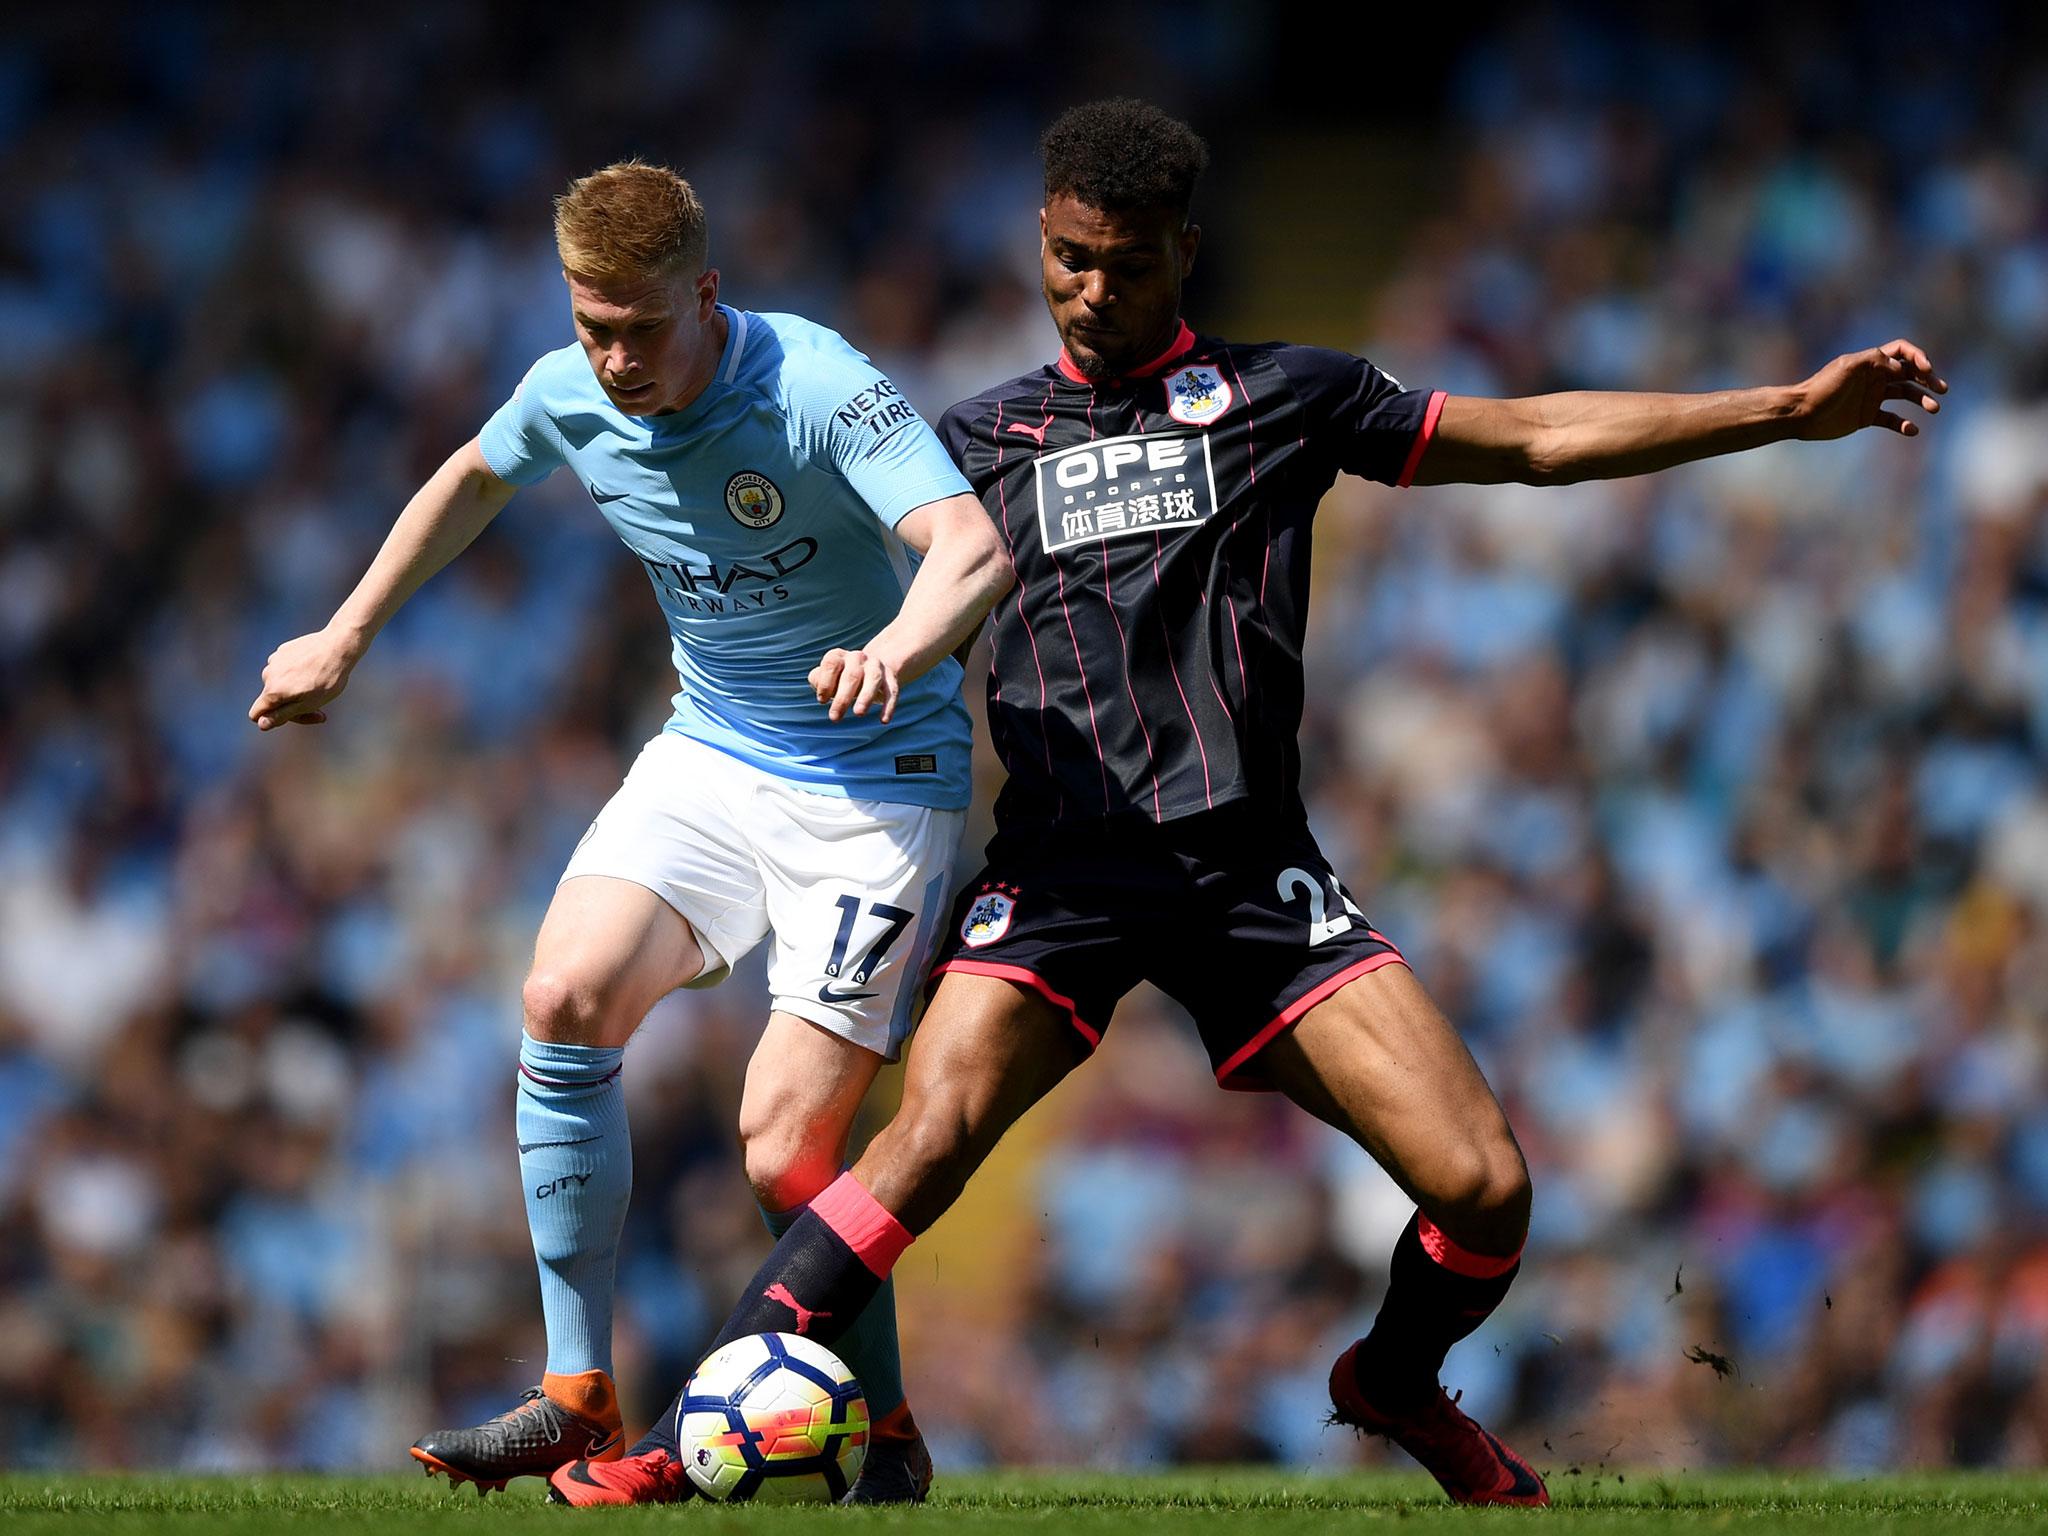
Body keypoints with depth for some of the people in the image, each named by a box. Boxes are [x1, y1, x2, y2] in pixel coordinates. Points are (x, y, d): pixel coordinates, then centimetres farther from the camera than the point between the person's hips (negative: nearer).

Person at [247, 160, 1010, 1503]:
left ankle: (891, 1436, 10)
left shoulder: (817, 388, -25)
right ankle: (580, 1400, -10)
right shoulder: (570, 398, -5)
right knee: (567, 997, -20)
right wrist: (343, 641, 21)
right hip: (712, 752, 6)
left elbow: (973, 549, -38)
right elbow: (473, 480, 19)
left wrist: (897, 650, -59)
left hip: (878, 778, -6)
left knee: (783, 1152, -15)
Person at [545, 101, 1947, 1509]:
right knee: (931, 1134, -26)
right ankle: (692, 1438, -22)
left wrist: (1795, 408, 11)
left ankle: (1398, 1382, 22)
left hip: (1252, 865, 1)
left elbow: (1536, 438, 14)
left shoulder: (1282, 395, 13)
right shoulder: (985, 434, 15)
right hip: (1061, 865, -1)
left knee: (1485, 1187, -11)